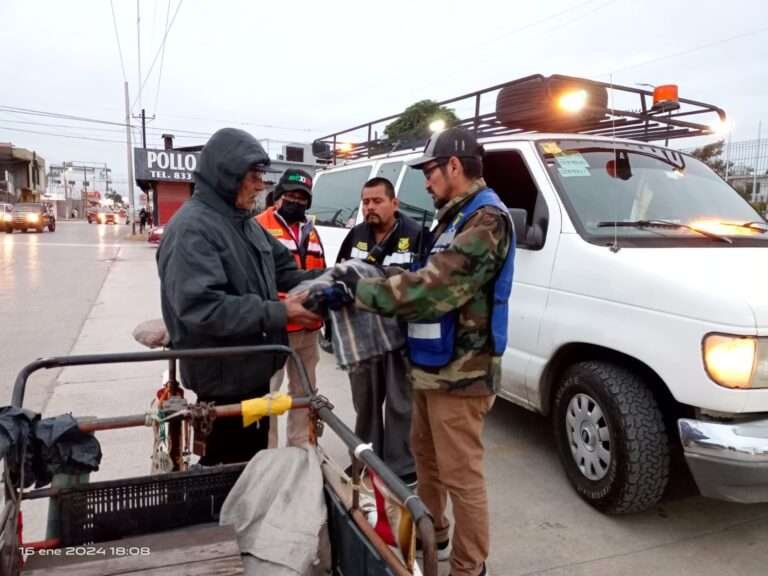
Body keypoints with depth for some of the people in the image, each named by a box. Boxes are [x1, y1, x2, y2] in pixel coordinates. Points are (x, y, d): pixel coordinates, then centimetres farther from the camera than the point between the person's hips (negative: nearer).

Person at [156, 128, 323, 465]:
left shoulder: (245, 223, 10)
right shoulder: (191, 228, -21)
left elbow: (283, 269, 13)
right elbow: (201, 307, -31)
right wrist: (278, 313, -29)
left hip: (253, 369, 9)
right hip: (224, 377, -9)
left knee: (253, 459, 24)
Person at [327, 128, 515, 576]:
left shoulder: (487, 219, -18)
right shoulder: (457, 217, 15)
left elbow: (432, 287, -26)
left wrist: (357, 289, -20)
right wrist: (371, 283, 0)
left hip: (460, 371, -10)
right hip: (435, 365, 10)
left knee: (461, 474, 2)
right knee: (425, 453, 23)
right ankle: (431, 531, 44)